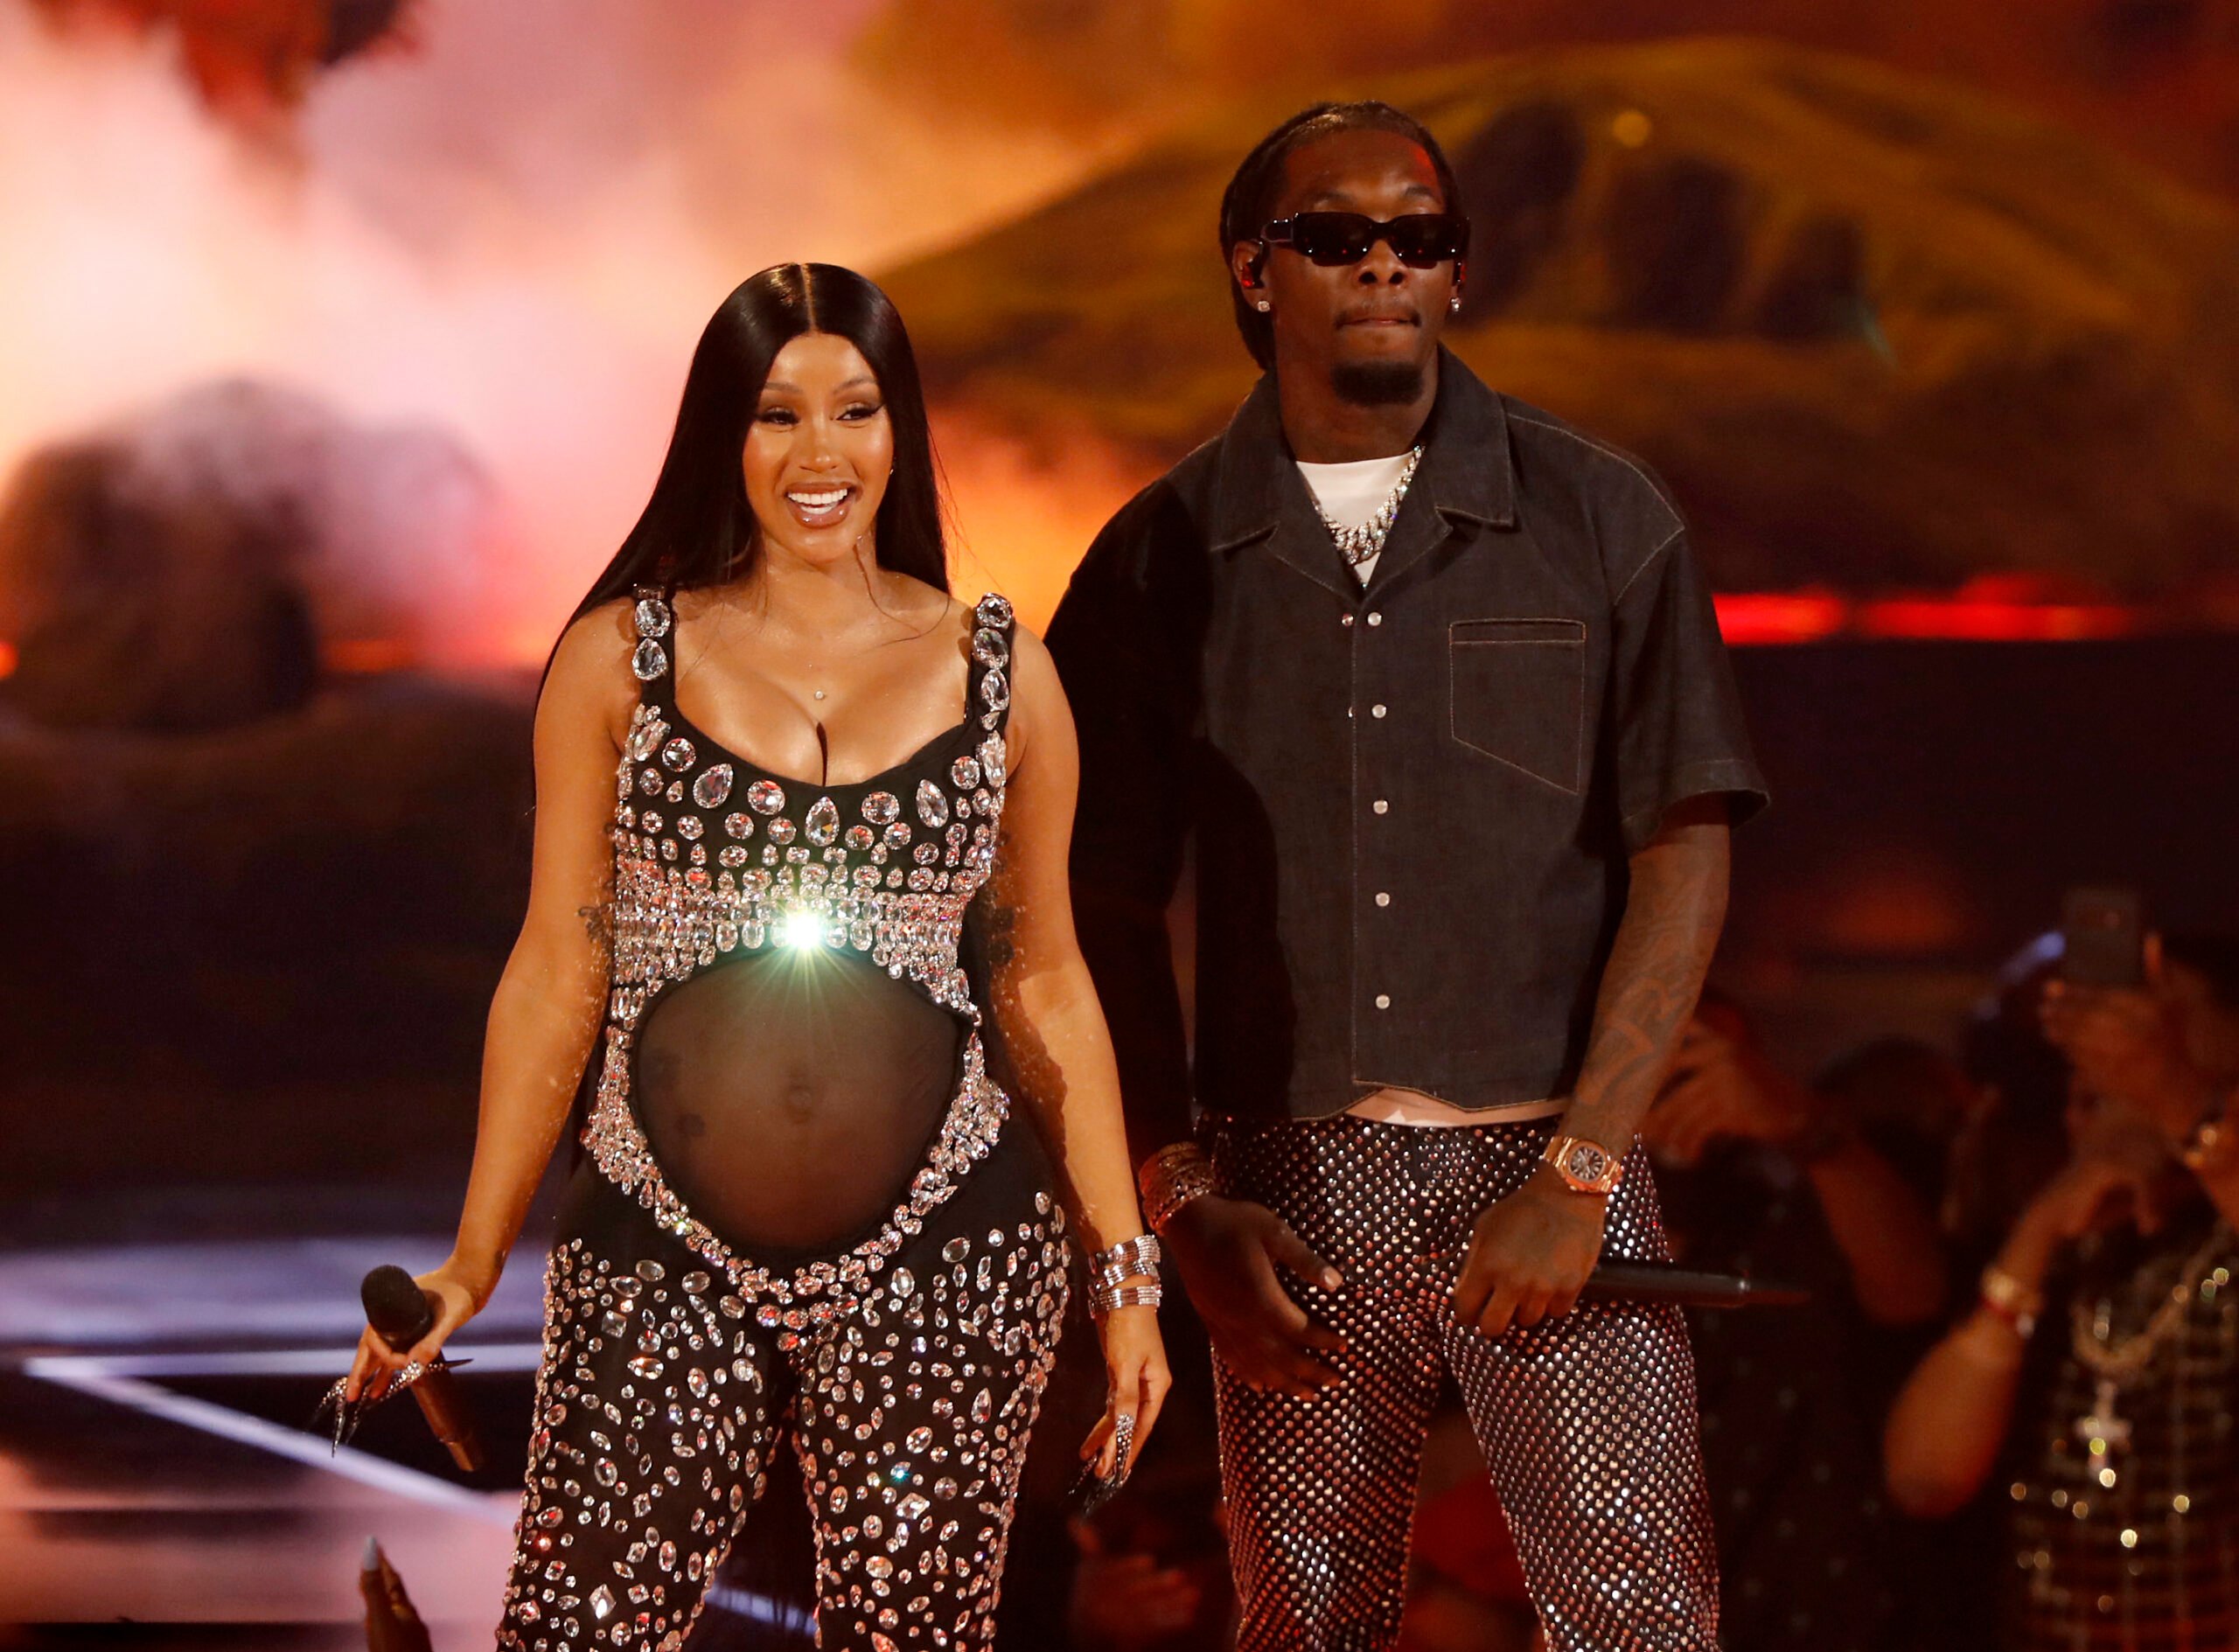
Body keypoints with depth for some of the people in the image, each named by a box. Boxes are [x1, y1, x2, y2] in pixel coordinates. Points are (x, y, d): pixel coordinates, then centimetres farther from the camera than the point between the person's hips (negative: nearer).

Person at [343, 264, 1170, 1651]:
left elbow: (1045, 984, 12)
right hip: (662, 1259, 0)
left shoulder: (1001, 671, 8)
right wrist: (475, 1258, 3)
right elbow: (557, 973, 7)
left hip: (939, 1260, 1)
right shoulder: (621, 656, 5)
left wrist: (1125, 1268, 9)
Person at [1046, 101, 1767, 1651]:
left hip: (1553, 1154, -1)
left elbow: (1686, 850, 0)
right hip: (1294, 1184, 1)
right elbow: (1113, 906, 8)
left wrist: (1579, 1173, -8)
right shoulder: (1163, 561, 6)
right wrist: (1185, 1202, -2)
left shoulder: (1602, 518, 3)